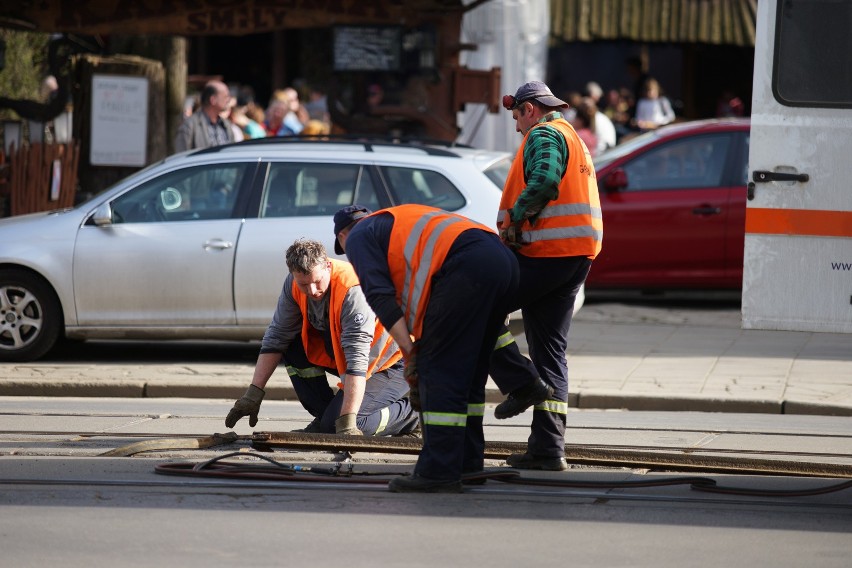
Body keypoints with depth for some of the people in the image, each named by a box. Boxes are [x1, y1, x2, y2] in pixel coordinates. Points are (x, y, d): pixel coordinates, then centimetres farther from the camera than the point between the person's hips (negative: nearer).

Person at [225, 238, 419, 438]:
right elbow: (276, 337, -4)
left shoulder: (353, 291, -34)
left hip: (388, 363, -8)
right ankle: (324, 416, 0)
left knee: (344, 425, -25)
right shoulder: (294, 284, -13)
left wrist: (346, 422, -42)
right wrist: (253, 393, -9)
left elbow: (357, 362, -38)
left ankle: (407, 412, 0)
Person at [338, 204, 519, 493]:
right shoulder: (399, 220, 41)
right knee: (468, 374, 19)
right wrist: (420, 346, 30)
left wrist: (409, 352, 0)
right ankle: (468, 466, 24)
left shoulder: (358, 237, 16)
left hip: (467, 266, -9)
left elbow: (381, 296, 1)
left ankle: (440, 473, -7)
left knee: (438, 372, -4)